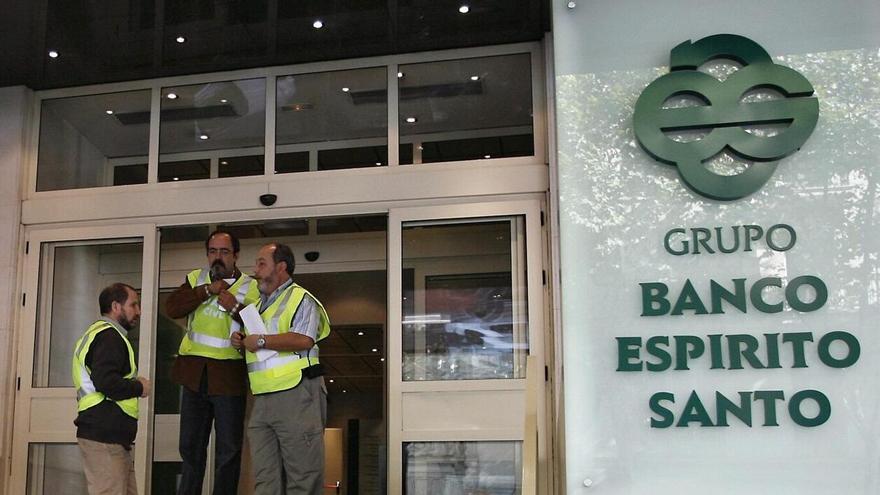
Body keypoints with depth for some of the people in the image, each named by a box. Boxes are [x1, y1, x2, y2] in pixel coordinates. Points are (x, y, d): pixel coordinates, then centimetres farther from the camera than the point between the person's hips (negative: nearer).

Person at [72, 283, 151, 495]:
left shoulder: (97, 333, 22)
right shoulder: (109, 336, -11)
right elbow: (106, 382, -26)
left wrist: (133, 384, 13)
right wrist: (139, 387, -10)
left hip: (109, 435, 11)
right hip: (105, 437, -11)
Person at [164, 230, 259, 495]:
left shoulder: (251, 288, 0)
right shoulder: (196, 279, 11)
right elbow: (171, 308, -4)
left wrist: (236, 308, -21)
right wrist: (208, 290, -12)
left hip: (228, 375, -3)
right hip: (195, 373, 4)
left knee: (229, 450, 3)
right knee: (191, 445, 14)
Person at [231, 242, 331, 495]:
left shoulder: (300, 299, -2)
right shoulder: (260, 304, 23)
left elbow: (304, 340, -18)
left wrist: (260, 341, -12)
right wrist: (241, 341, 11)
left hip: (295, 396, -8)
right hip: (263, 398, 8)